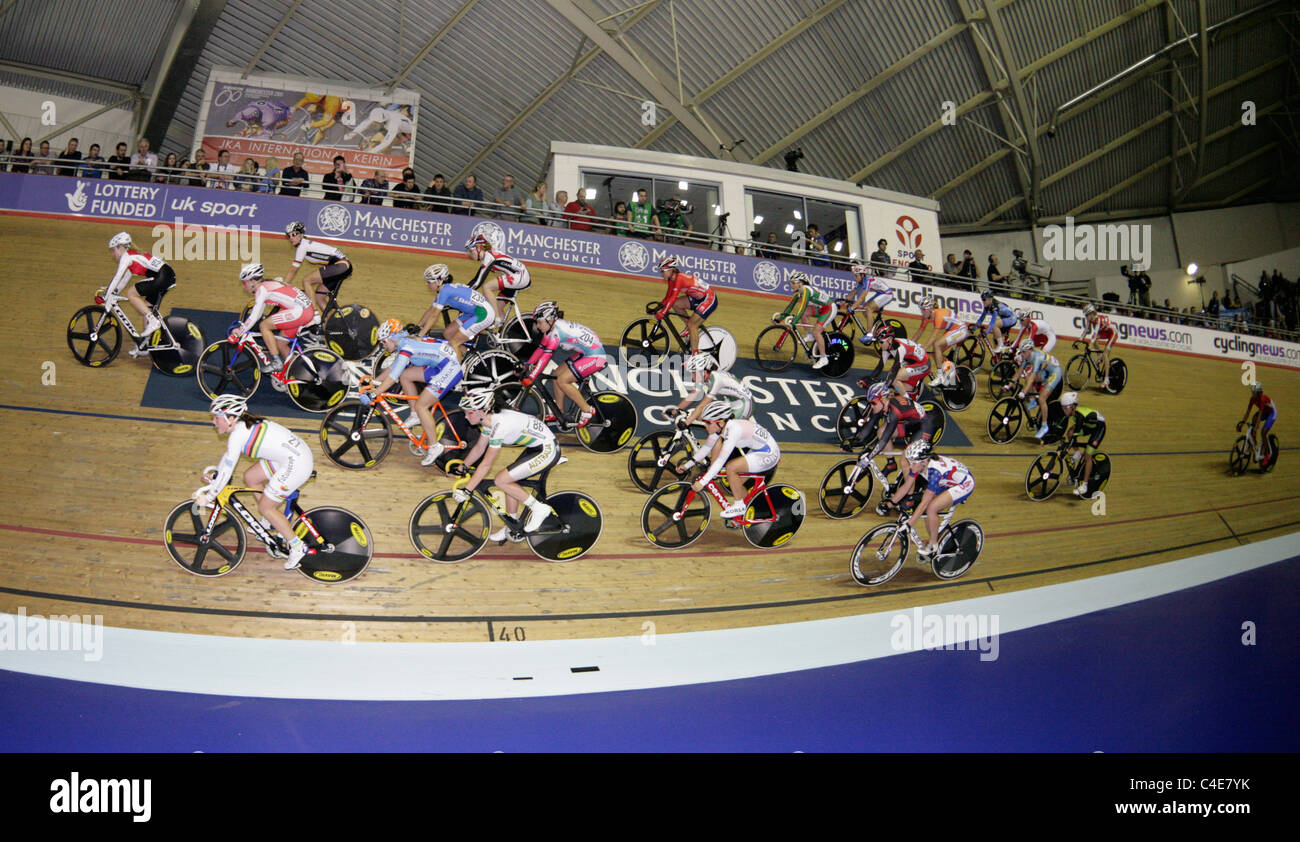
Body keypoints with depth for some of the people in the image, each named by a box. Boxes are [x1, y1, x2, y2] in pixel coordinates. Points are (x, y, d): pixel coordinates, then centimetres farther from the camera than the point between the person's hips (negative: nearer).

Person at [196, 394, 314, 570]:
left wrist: (208, 497, -4)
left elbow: (227, 471, -13)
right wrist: (214, 472, 33)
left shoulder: (238, 434, -16)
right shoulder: (244, 424, 11)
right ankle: (269, 522, 36)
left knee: (265, 507, 2)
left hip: (295, 464, -10)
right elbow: (228, 453, 28)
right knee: (250, 477, 21)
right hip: (297, 452, 10)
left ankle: (297, 547, 9)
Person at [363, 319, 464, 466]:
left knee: (421, 405, -11)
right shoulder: (405, 342, 13)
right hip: (439, 367, 10)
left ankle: (434, 446, -2)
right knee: (405, 375, 11)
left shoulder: (406, 347, -17)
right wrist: (373, 383, 23)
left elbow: (393, 377, -21)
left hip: (450, 368, -10)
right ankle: (416, 416, 18)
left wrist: (373, 394, -19)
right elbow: (392, 368, 24)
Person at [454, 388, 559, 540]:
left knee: (501, 480, -11)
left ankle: (539, 509, 0)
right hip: (536, 448, 10)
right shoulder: (490, 419, 2)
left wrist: (466, 490, -19)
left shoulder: (500, 425, -25)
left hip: (547, 450, -10)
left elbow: (486, 465, -23)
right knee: (509, 482, 12)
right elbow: (479, 448, 17)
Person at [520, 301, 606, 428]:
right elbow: (541, 349, 12)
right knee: (557, 375, 9)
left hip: (595, 356, -10)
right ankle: (559, 414, 20)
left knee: (562, 381, -14)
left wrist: (530, 377, -27)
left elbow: (546, 356, -27)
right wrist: (526, 365, 8)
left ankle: (587, 411, -2)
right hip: (585, 353, 10)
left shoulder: (556, 331, -24)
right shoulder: (552, 327, 4)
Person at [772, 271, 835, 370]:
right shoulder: (798, 292, -1)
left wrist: (793, 322, -42)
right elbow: (791, 305, 6)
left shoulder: (806, 290, -27)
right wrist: (780, 317, 2)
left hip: (829, 309, -9)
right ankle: (809, 335, 5)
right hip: (820, 309, 9)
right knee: (801, 311, -7)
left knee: (816, 331, -19)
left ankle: (824, 358, -9)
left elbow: (803, 307, -36)